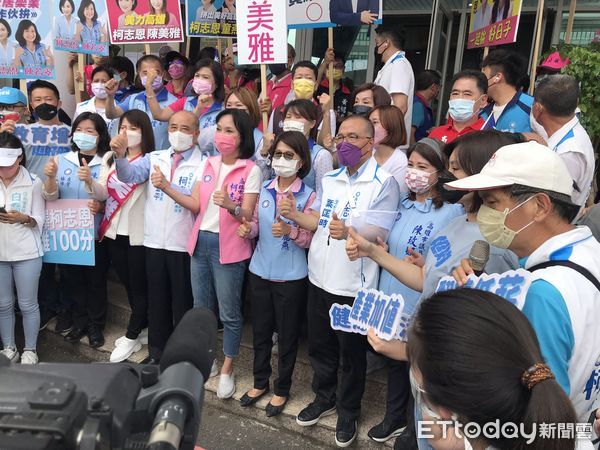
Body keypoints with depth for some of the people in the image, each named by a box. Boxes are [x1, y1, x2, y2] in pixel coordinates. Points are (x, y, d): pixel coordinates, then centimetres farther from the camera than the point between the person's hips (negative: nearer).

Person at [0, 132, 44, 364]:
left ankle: (30, 350, 21)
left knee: (27, 304, 6)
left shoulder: (33, 182, -6)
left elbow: (39, 221, -5)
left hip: (26, 253, -3)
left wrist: (22, 218, -25)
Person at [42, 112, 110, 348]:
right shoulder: (62, 160, 2)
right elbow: (50, 197, -5)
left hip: (95, 233, -3)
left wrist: (89, 180, -39)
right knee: (73, 279, 14)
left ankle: (96, 326, 24)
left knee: (96, 281, 8)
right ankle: (80, 323, 31)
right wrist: (50, 177, -25)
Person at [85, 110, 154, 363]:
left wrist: (121, 156, -48)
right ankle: (143, 328, 33)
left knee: (139, 285, 5)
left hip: (138, 233, -6)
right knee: (127, 284, 16)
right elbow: (102, 193, 1)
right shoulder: (109, 158, 9)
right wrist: (89, 182, -21)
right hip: (114, 231, 6)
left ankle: (132, 337, 19)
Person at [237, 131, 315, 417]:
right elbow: (256, 225, 8)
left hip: (291, 277, -4)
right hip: (259, 272, 4)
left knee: (287, 335, 12)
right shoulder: (264, 190, 2)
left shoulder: (308, 196, -11)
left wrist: (291, 231, -30)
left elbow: (311, 239, -12)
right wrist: (246, 229, -14)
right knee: (260, 331, 19)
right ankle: (260, 382, 39)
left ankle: (282, 389, 31)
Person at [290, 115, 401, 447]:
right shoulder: (330, 178, 9)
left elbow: (377, 235, -20)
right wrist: (295, 215, -7)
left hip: (353, 285, -6)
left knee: (352, 353, 12)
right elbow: (318, 221, 12)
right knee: (319, 345, 20)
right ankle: (324, 399, 43)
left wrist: (347, 233, -38)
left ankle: (348, 412, 34)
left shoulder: (383, 183, -12)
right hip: (319, 278, 6)